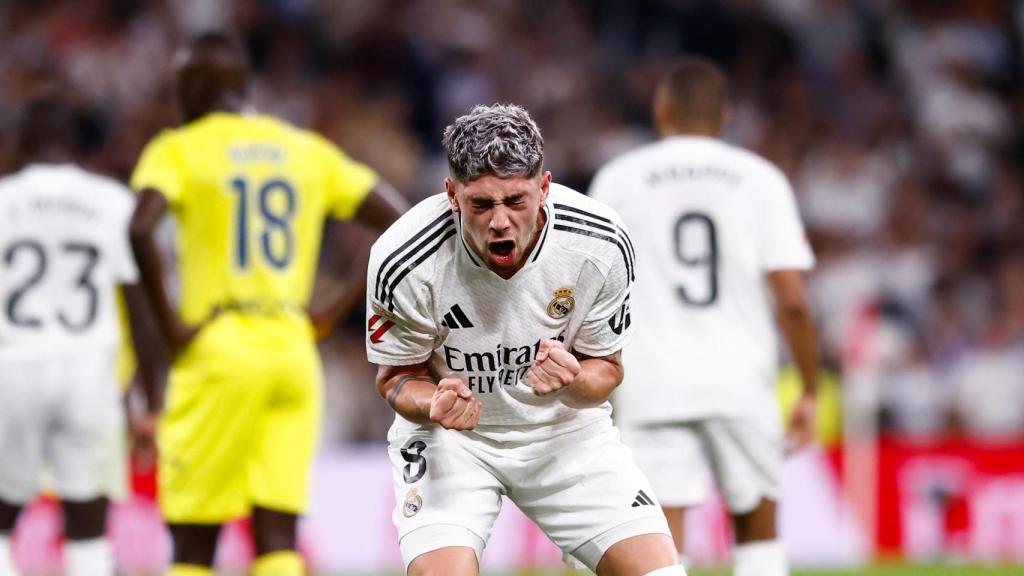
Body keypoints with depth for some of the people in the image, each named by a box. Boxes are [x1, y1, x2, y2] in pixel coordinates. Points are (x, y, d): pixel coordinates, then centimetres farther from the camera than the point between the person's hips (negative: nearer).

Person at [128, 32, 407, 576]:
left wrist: (169, 325, -11)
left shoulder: (179, 150, 0)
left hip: (217, 350, -4)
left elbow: (140, 231, -20)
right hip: (294, 349, 4)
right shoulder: (308, 151, 14)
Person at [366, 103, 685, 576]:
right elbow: (397, 377, -8)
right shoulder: (403, 261, -25)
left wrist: (571, 378, -28)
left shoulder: (601, 246, -20)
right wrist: (436, 405, -32)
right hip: (449, 434, -2)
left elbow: (606, 368, -4)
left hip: (564, 427, 2)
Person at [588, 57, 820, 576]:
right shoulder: (760, 179, 5)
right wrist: (809, 391, 6)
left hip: (652, 385, -1)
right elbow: (793, 302, -3)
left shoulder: (618, 179, 5)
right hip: (741, 380, 1)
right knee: (757, 530, 16)